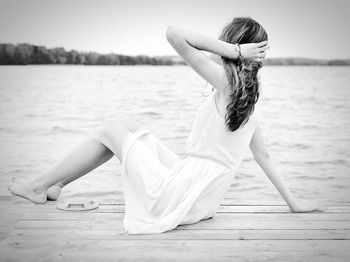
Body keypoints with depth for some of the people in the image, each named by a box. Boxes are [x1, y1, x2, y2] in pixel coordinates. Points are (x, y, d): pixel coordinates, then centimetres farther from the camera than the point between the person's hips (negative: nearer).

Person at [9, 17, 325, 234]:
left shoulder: (227, 80, -15)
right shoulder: (252, 98, 10)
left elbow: (174, 34, -22)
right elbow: (264, 156, 13)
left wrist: (233, 50, -17)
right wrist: (293, 201, 21)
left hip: (179, 196, -8)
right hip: (200, 200, 8)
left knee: (111, 130, 7)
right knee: (125, 125, 17)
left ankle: (37, 186, 19)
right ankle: (54, 184, 25)